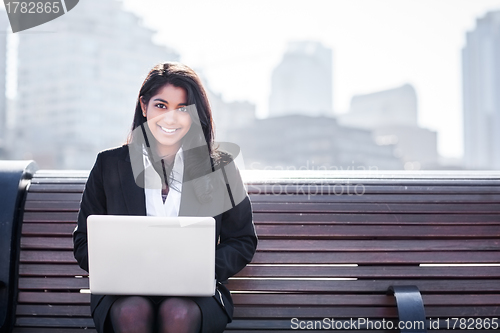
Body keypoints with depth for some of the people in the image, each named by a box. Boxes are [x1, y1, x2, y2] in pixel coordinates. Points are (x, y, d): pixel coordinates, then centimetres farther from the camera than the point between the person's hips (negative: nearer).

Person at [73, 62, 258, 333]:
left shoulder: (219, 166, 6)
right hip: (126, 292, 1)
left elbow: (242, 241, 10)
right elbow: (85, 242, 9)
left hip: (194, 293, 0)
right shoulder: (110, 164, 8)